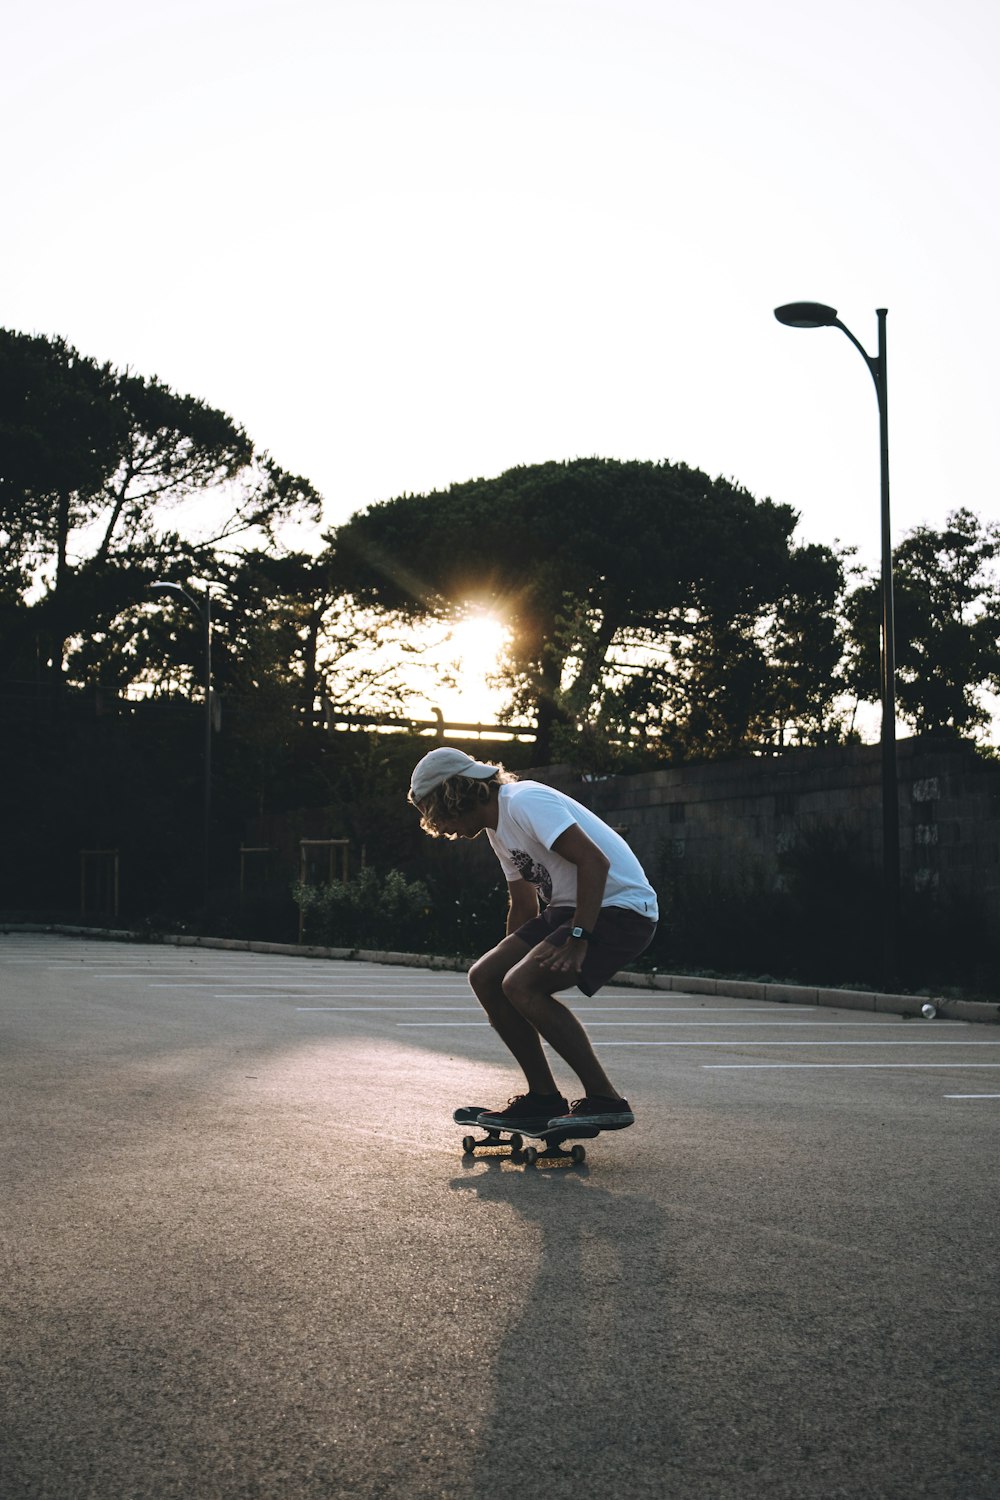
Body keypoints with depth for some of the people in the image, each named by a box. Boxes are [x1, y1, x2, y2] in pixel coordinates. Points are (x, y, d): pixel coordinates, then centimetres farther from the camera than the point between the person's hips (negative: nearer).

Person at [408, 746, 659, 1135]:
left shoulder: (524, 802, -16)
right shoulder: (498, 827, 16)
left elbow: (594, 862, -26)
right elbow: (524, 905, 25)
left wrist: (577, 939, -29)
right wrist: (508, 960, 25)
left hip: (621, 908, -10)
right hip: (570, 910, 10)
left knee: (522, 985, -24)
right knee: (484, 977, 2)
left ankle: (605, 1100, -16)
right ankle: (545, 1099, 8)